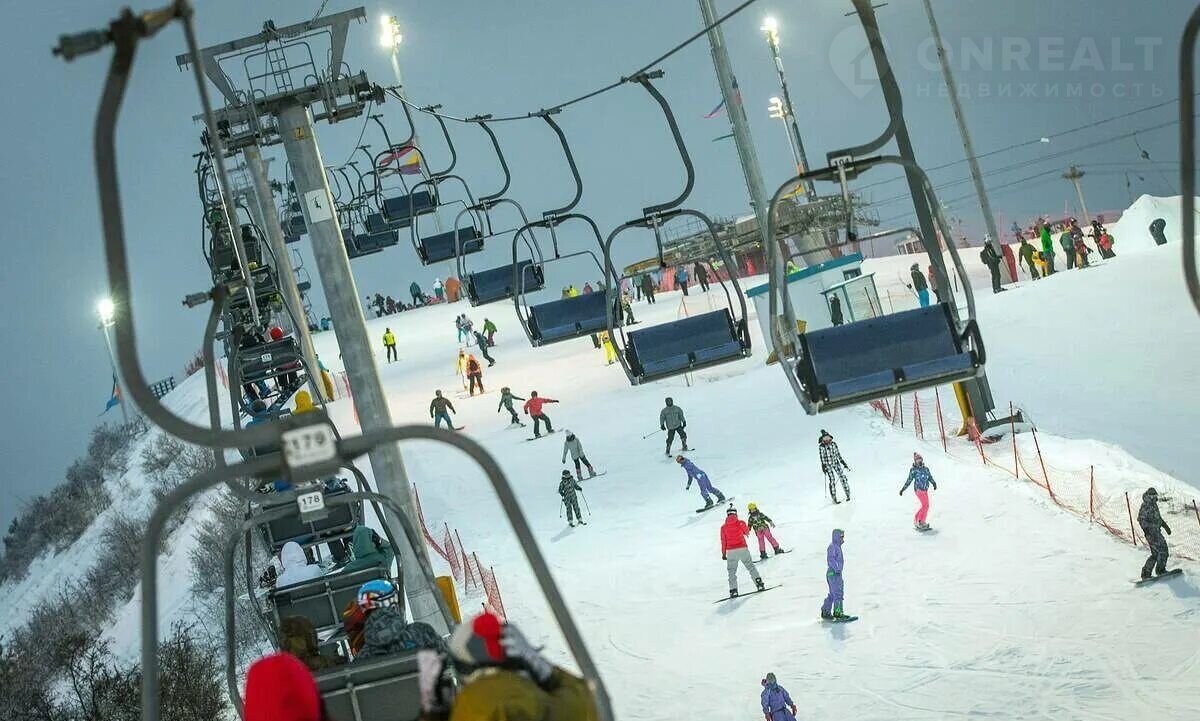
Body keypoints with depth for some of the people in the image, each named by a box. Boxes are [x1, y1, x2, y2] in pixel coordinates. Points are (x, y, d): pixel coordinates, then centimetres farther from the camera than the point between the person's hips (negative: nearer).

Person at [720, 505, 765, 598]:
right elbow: (747, 532, 15)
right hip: (742, 549, 0)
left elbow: (723, 541, 3)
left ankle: (733, 590, -5)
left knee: (731, 571, 7)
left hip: (731, 551, 0)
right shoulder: (741, 523, -1)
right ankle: (759, 584, 6)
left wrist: (723, 553, 10)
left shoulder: (723, 527, 1)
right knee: (750, 566, 13)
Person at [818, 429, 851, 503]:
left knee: (842, 477, -4)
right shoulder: (821, 447, -7)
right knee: (832, 480, -10)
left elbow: (838, 454, 11)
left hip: (836, 463, 4)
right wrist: (823, 467, -13)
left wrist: (844, 463, 11)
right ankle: (834, 498, -3)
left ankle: (848, 494, 8)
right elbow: (822, 457, -6)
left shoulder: (833, 444, 4)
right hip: (828, 465, -4)